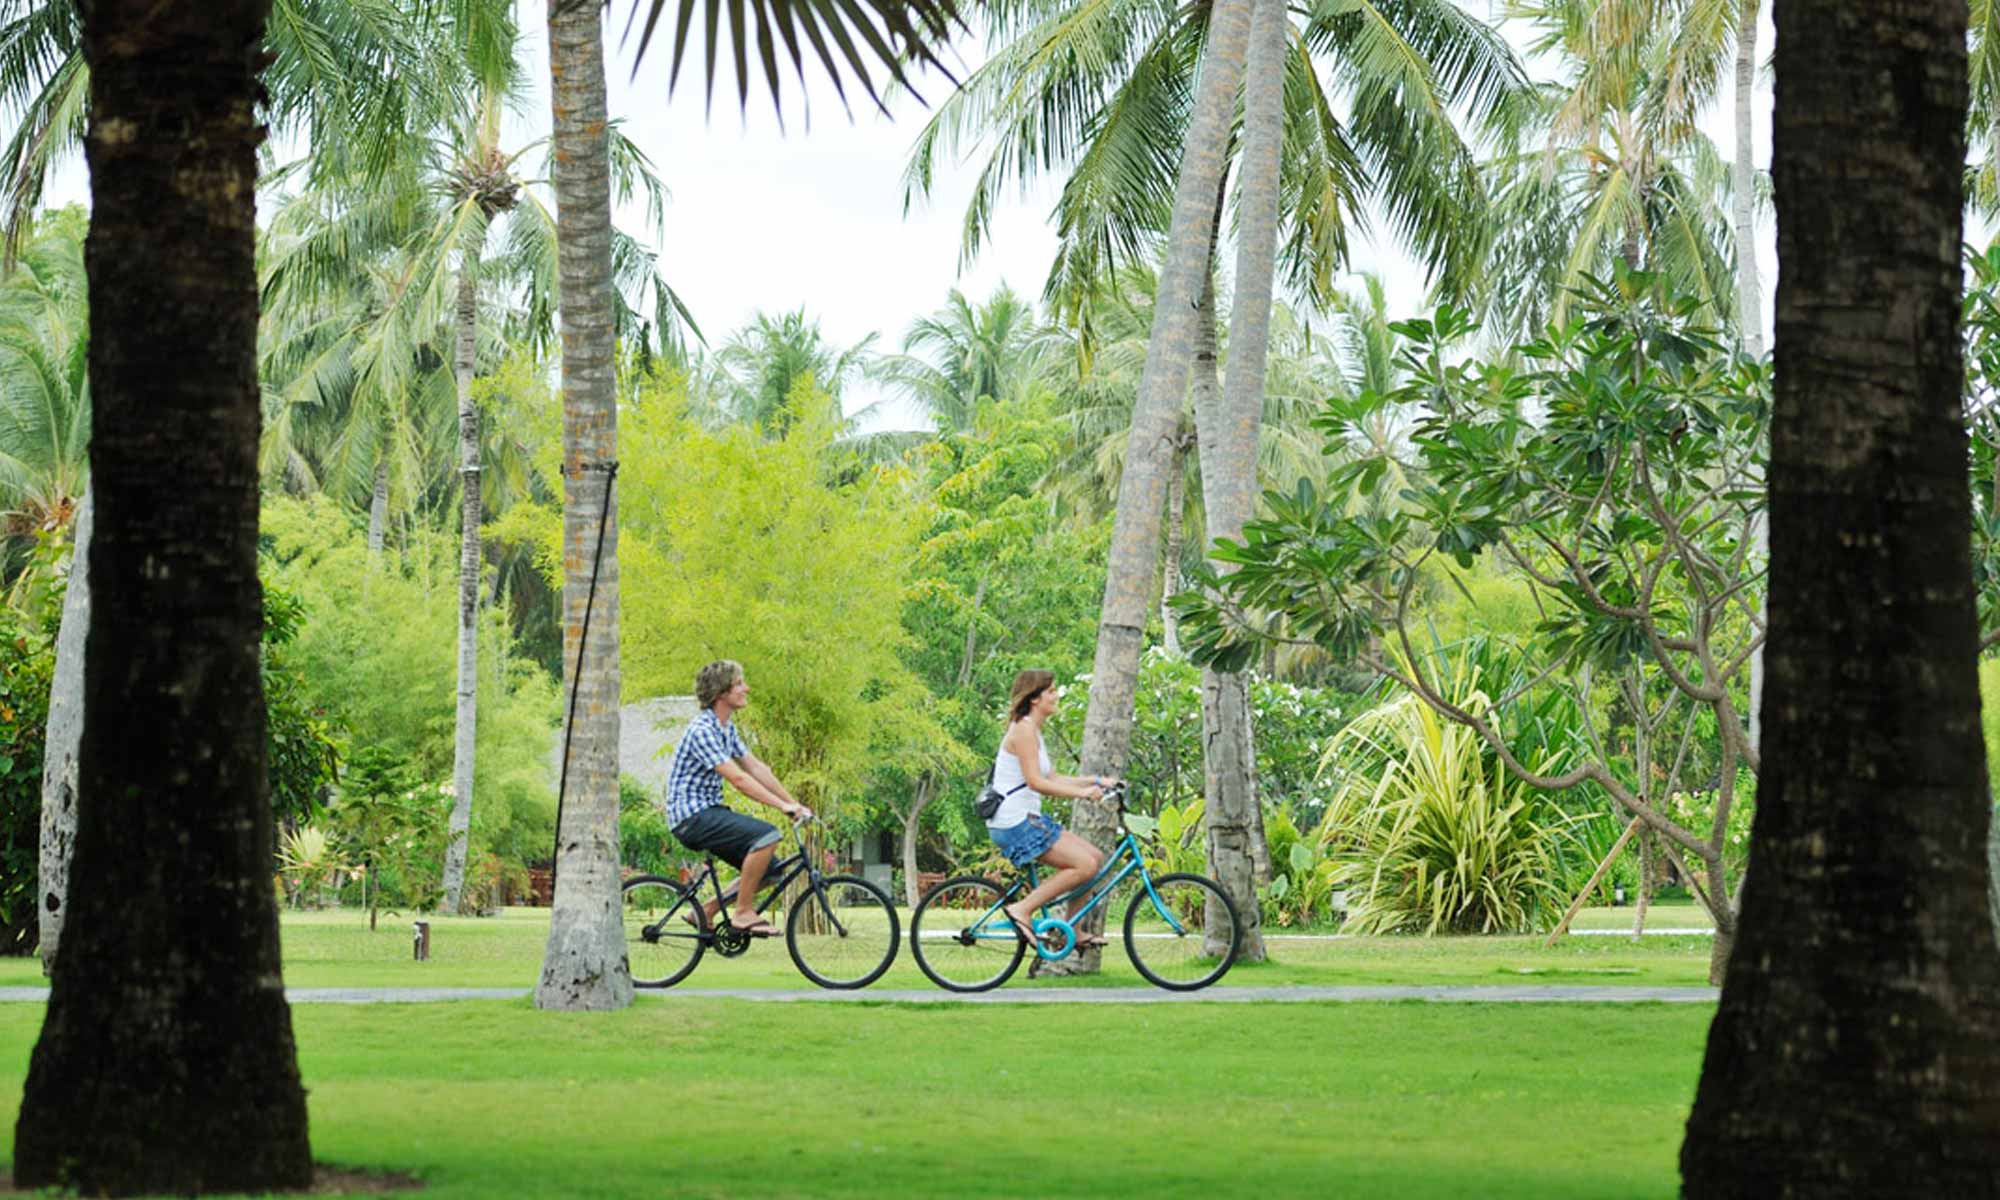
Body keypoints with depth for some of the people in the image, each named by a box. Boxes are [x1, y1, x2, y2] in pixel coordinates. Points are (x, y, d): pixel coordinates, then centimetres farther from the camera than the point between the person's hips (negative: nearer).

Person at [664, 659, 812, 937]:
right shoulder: (702, 730, -19)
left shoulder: (726, 728, 13)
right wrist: (783, 806, -24)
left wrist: (794, 804, 5)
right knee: (766, 835, -26)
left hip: (710, 812, 10)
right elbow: (738, 779, -23)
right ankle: (744, 913, -17)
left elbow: (756, 767, 12)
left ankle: (705, 911, 13)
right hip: (692, 816, -10)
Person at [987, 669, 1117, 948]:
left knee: (1095, 857, 9)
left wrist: (1095, 782, 13)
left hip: (1028, 819, 10)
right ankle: (1023, 909, -13)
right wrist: (1080, 793, -22)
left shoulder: (1033, 730, 18)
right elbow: (1035, 782, -22)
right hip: (1014, 822, -10)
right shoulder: (1023, 729, -14)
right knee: (1085, 865, -15)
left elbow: (1050, 778, 19)